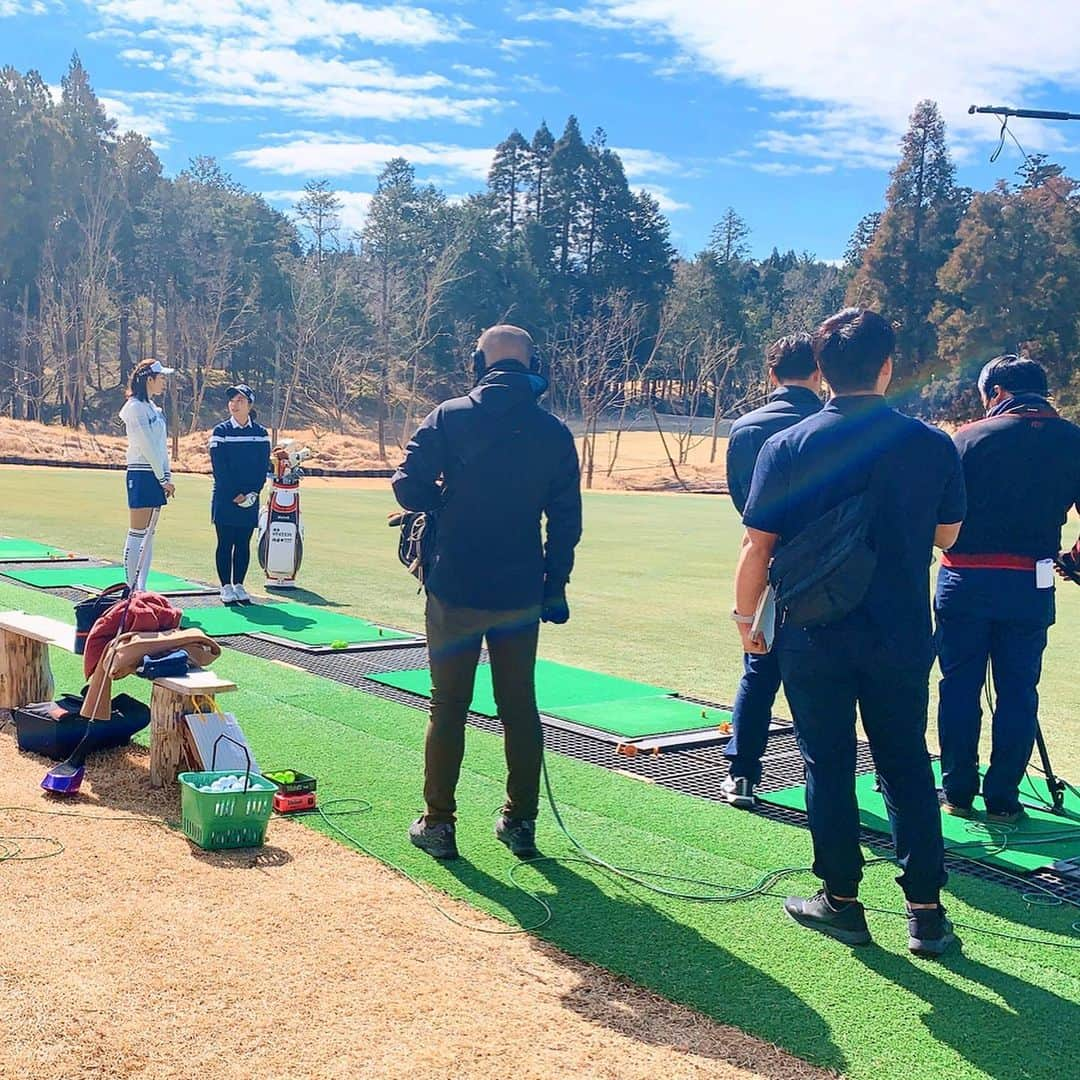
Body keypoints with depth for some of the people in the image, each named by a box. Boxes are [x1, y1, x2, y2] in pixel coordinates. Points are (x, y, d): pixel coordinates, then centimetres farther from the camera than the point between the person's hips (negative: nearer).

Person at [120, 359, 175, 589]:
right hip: (142, 475, -9)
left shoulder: (153, 408, 17)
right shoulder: (135, 407, -10)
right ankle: (131, 589, -3)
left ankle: (141, 589, 13)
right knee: (137, 534, -6)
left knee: (149, 535, 9)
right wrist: (163, 478, -12)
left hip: (156, 475, 9)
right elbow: (147, 447, -14)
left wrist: (167, 475, 8)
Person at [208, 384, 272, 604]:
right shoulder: (221, 431, -2)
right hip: (225, 499, -2)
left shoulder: (261, 433, 6)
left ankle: (239, 586, 14)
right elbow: (219, 468, -7)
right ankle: (226, 587, 7)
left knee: (243, 543, 6)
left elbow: (263, 467, 4)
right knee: (225, 543, 0)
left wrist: (253, 493, -8)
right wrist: (235, 495, -13)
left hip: (250, 501, 2)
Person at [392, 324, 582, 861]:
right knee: (520, 708, 13)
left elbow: (408, 488, -11)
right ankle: (520, 822, 20)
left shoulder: (450, 417, -6)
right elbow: (565, 519, 2)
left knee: (448, 708, 8)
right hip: (521, 595, 2)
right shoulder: (554, 431, 0)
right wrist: (555, 587, 10)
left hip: (455, 592, -2)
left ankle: (438, 823, 13)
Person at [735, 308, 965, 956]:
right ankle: (927, 913, 15)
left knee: (829, 766, 10)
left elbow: (757, 548, -7)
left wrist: (746, 616, 7)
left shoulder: (787, 447, -9)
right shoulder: (932, 445, -6)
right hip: (901, 635, 1)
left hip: (814, 637, -1)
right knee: (907, 767, 12)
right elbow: (948, 534, 8)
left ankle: (842, 902, 20)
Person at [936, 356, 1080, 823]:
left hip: (965, 580, -1)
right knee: (1018, 692, 9)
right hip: (1029, 586, 1)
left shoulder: (969, 437, -3)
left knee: (959, 688, 9)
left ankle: (958, 792, 17)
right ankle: (1002, 798, 13)